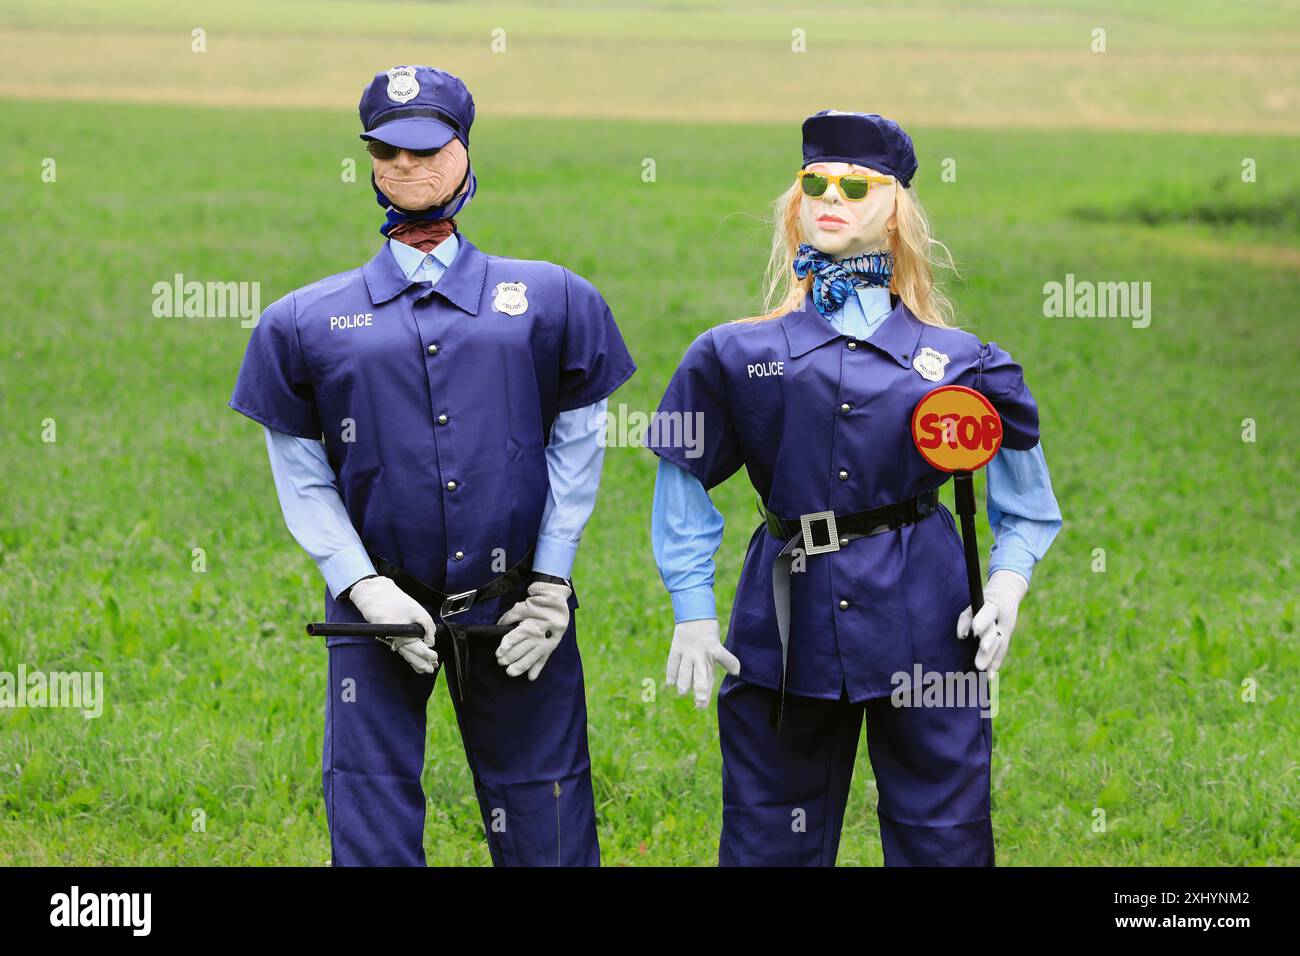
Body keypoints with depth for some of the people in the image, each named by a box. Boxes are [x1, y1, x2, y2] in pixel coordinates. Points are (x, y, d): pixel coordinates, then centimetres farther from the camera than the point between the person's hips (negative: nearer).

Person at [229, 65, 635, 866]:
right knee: (371, 829, -1)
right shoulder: (308, 321, 6)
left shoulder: (551, 301, 8)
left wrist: (551, 582, -1)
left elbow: (578, 441, 7)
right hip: (377, 613, 0)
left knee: (545, 836, 1)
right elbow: (301, 477, 5)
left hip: (518, 613, 0)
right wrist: (361, 587, -8)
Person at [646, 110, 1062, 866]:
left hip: (922, 622, 0)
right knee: (770, 839, 6)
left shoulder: (953, 360, 5)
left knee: (942, 835, 3)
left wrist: (1008, 587, -1)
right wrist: (693, 616, 4)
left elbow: (1026, 497, 13)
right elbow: (684, 485, 11)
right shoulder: (738, 355, 6)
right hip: (787, 620, 1)